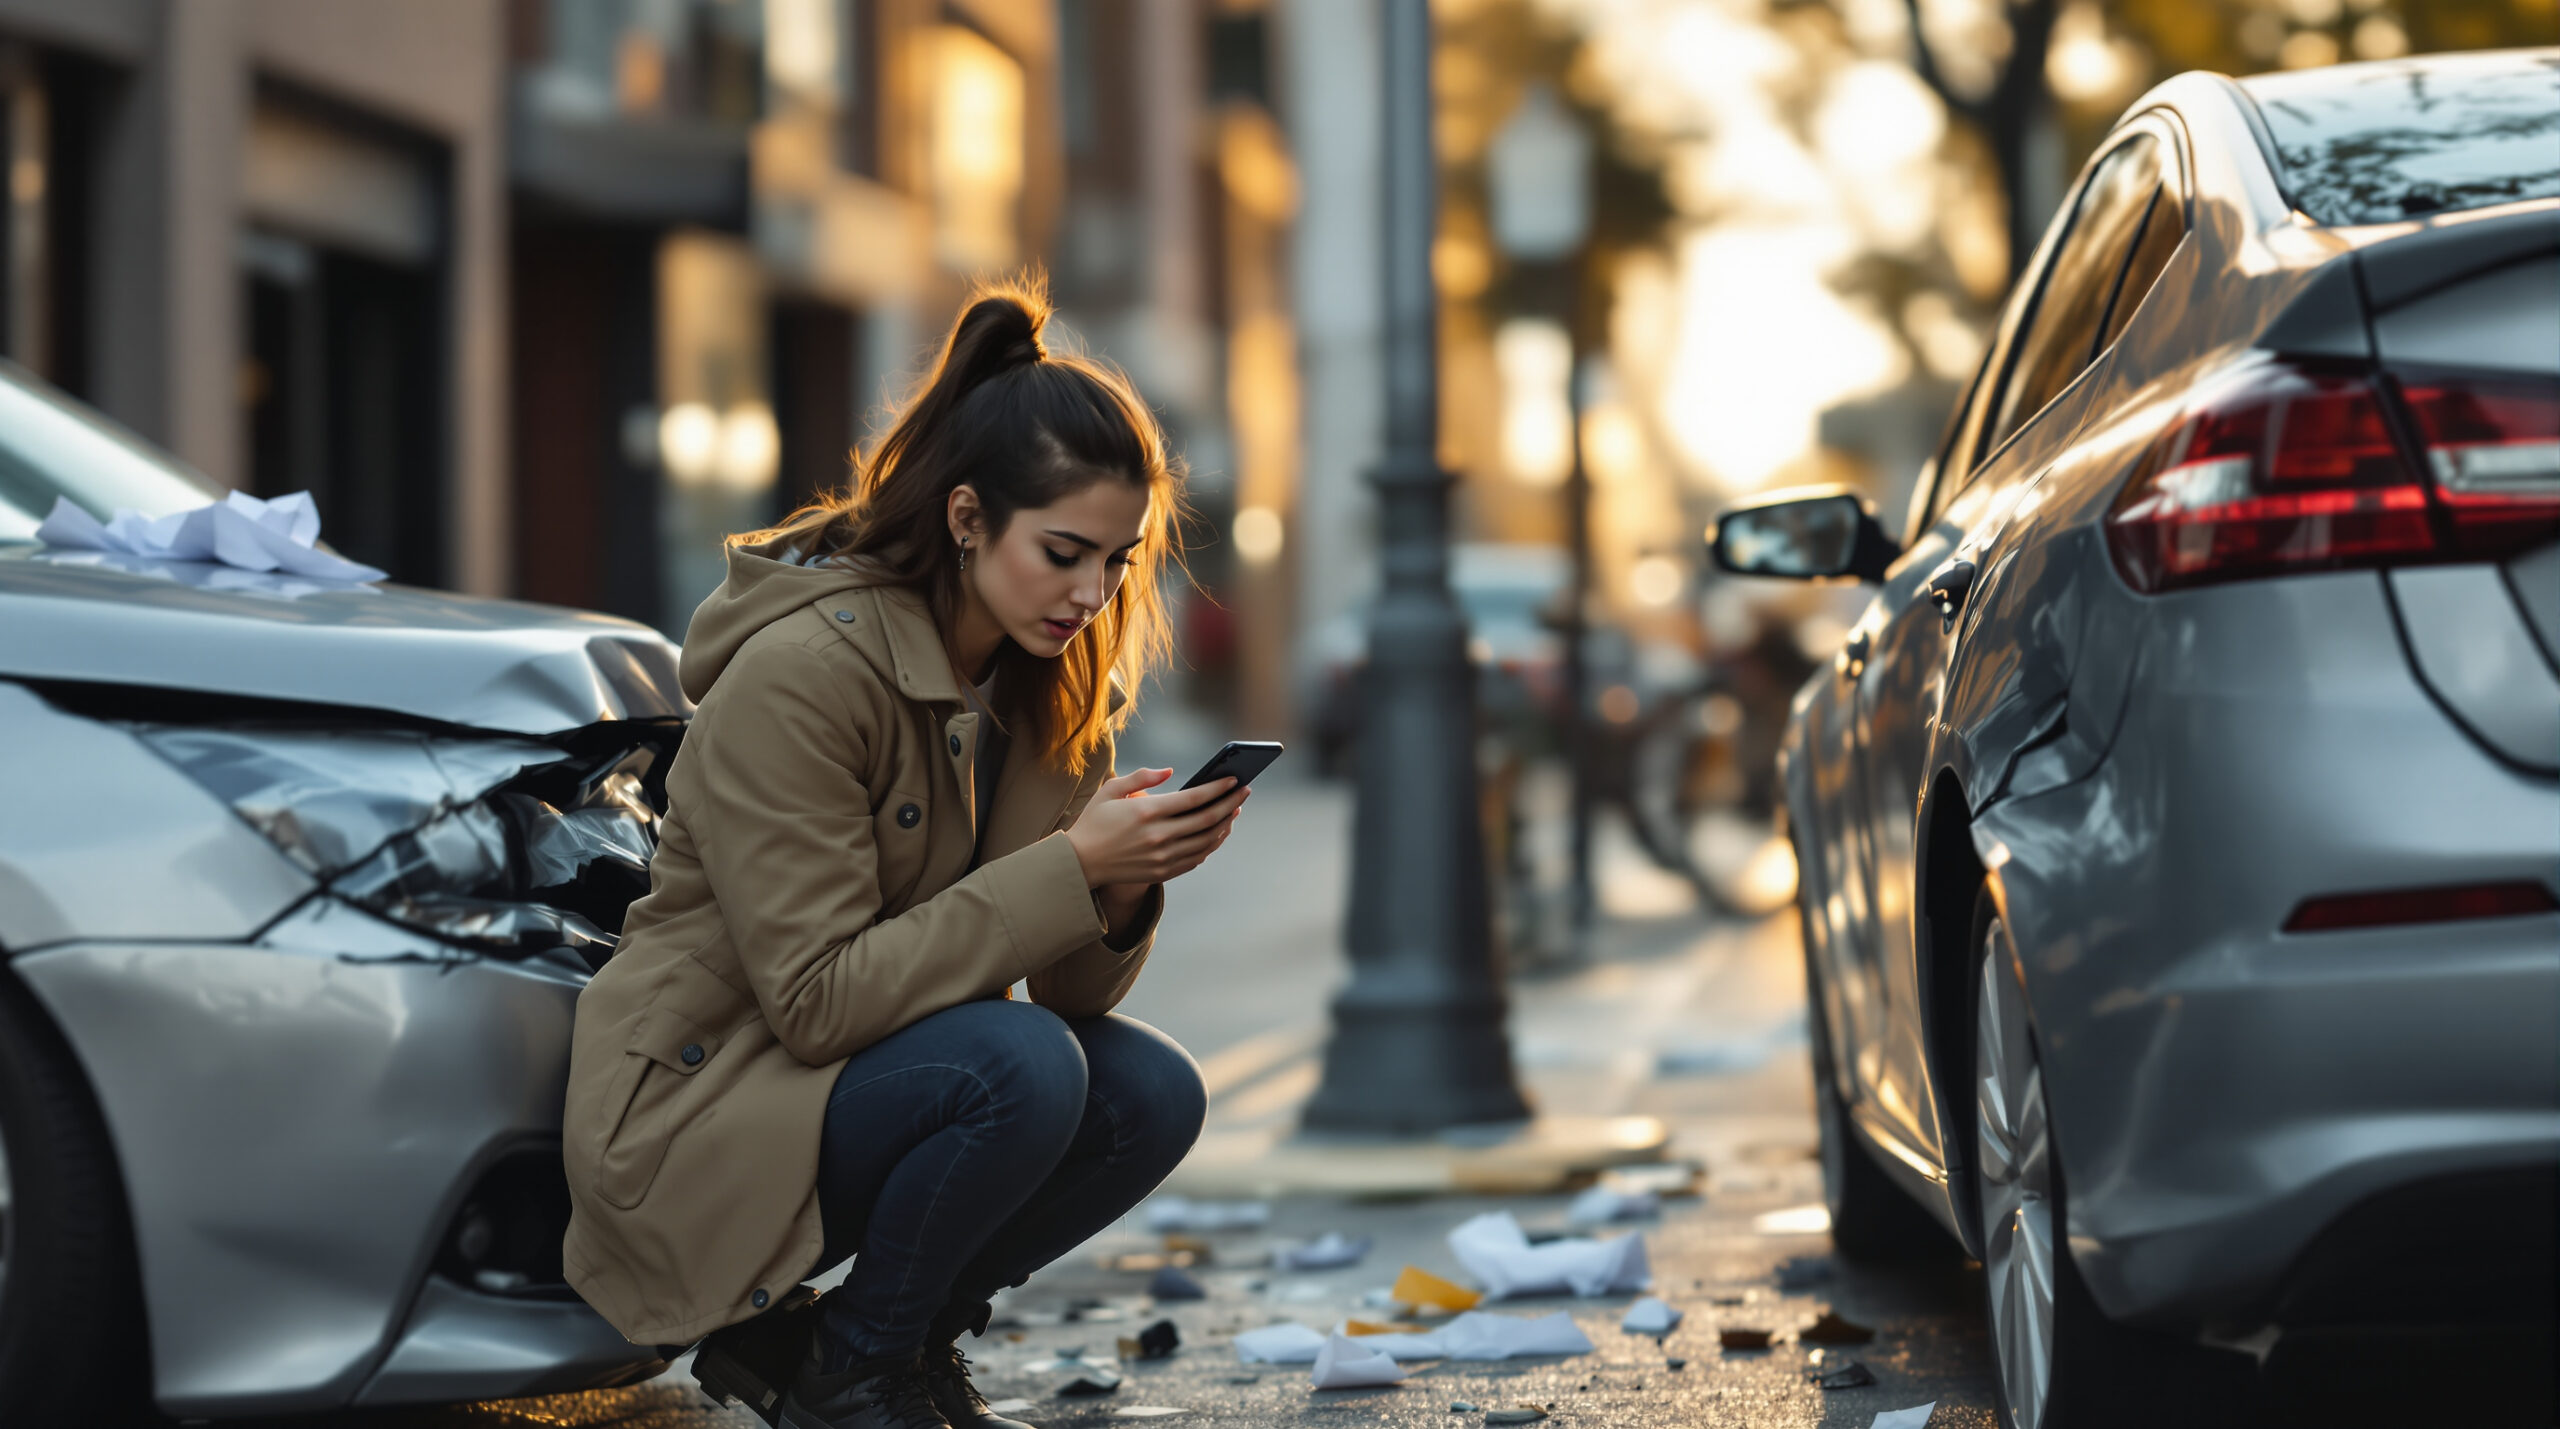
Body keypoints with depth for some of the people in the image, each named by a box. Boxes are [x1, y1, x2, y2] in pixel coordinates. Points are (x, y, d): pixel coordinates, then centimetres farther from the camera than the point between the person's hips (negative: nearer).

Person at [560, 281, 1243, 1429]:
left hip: (849, 1079, 8)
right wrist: (1071, 869, -28)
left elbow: (1070, 990, 1)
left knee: (1153, 1094, -15)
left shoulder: (1047, 685, 2)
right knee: (1021, 1067, -29)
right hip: (692, 1121, -7)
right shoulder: (799, 670, -21)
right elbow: (816, 999, -25)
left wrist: (1129, 881, -21)